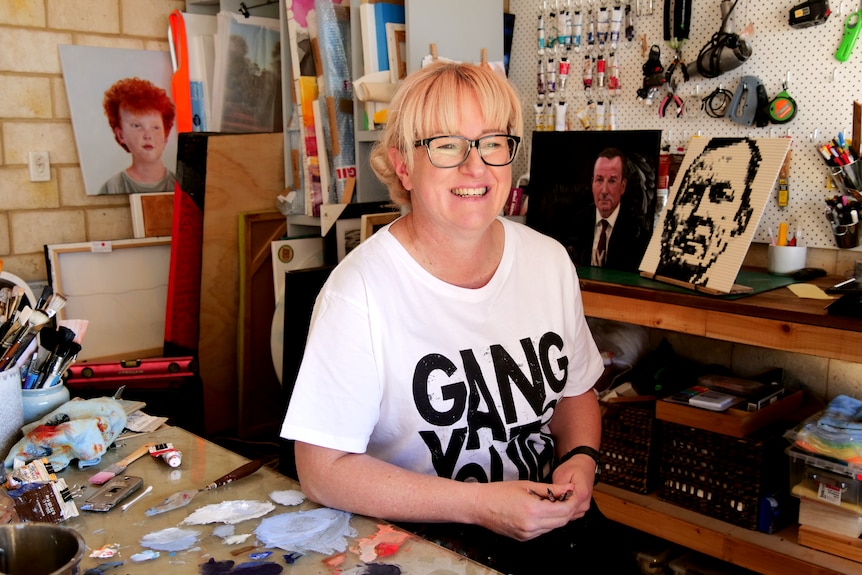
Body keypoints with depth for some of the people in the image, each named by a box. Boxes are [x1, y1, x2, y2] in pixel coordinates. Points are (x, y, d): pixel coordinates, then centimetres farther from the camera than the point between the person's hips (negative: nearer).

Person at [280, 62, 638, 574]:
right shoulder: (360, 291, -18)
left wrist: (580, 460, -6)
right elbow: (323, 470, -16)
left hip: (552, 524, 4)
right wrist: (480, 503, -19)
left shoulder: (551, 262, 0)